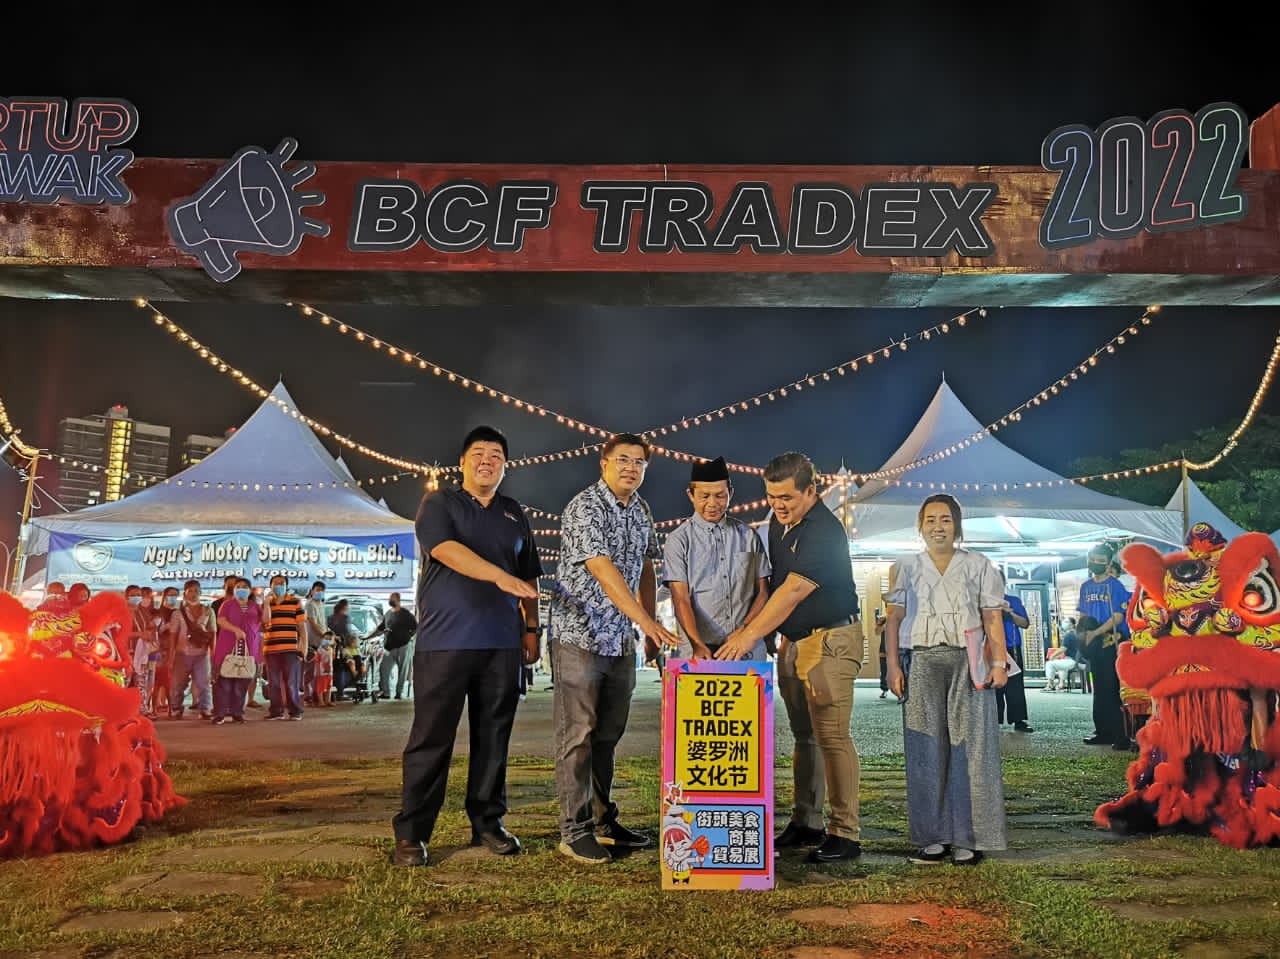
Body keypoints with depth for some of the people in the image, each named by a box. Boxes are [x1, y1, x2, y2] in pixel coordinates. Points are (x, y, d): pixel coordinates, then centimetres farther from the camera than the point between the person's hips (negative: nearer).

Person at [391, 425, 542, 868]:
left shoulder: (514, 514, 17)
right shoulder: (439, 504, 3)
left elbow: (529, 576, 22)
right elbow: (446, 550, -16)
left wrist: (531, 627, 14)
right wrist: (500, 576, -28)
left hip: (502, 644, 4)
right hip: (445, 641, -4)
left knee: (493, 736, 7)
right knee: (431, 737, -2)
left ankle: (487, 823, 18)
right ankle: (411, 833, 7)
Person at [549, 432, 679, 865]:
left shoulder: (640, 510, 11)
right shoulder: (584, 508, -14)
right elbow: (603, 570, -25)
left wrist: (651, 625, 13)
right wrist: (645, 621, -33)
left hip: (622, 639, 7)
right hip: (581, 635, -7)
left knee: (608, 734, 14)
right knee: (577, 735, -2)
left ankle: (602, 820, 25)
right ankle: (575, 830, 6)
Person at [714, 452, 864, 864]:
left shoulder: (825, 532, -20)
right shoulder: (779, 522, 9)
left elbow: (793, 591, -26)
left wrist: (749, 636, -27)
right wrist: (751, 628, 9)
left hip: (829, 640, -9)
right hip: (792, 642, 9)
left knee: (831, 736, -8)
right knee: (804, 735, 13)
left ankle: (845, 834, -1)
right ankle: (806, 824, 21)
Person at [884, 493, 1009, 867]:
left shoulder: (978, 566, 9)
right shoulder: (906, 567, 12)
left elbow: (992, 619, 5)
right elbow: (894, 619, 8)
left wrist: (998, 663, -6)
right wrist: (893, 666, -1)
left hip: (967, 663, -1)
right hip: (921, 664, 1)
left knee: (969, 747, -3)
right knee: (926, 749, 2)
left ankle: (970, 839, 5)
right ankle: (933, 837, 10)